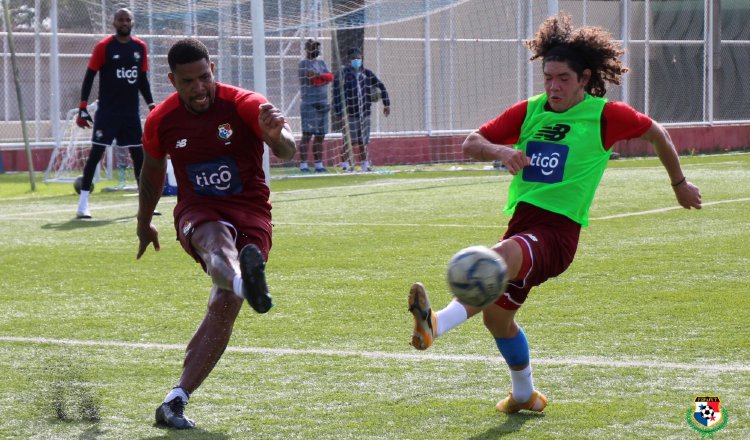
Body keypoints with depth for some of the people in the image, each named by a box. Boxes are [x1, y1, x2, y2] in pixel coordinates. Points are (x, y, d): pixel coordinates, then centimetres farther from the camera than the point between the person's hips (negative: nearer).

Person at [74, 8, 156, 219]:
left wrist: (151, 105, 12)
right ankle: (83, 204, -8)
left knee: (138, 154, 7)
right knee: (96, 153, -9)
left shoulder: (140, 47, 8)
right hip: (107, 112, -5)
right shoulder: (103, 47, -6)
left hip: (131, 112, 5)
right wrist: (83, 109, -11)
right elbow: (89, 77, -5)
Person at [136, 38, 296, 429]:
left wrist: (277, 135, -50)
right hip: (197, 213, 0)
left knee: (225, 305, -20)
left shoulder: (245, 105, -10)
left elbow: (287, 152, -26)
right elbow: (152, 172, 20)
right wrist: (144, 224, 31)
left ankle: (175, 402, -18)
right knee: (217, 239, -39)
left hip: (250, 213, 0)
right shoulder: (161, 121, 0)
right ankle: (244, 279, -77)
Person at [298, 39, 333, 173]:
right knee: (307, 134, -11)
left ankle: (318, 164, 14)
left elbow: (330, 76, 0)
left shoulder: (321, 63, 17)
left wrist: (318, 75, -16)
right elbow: (314, 80, -16)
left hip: (323, 103, 7)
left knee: (320, 135, 9)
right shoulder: (304, 63, -4)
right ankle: (303, 165, -13)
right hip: (309, 103, -7)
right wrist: (324, 78, -4)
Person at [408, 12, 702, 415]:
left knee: (500, 257, -36)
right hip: (522, 223, 6)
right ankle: (524, 395, 40)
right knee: (496, 315, 14)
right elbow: (470, 143, 10)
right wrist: (501, 151, -13)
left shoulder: (604, 115, 0)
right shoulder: (530, 111, 11)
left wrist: (680, 183, 28)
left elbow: (656, 133, 16)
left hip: (557, 230, -6)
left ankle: (436, 325, -57)